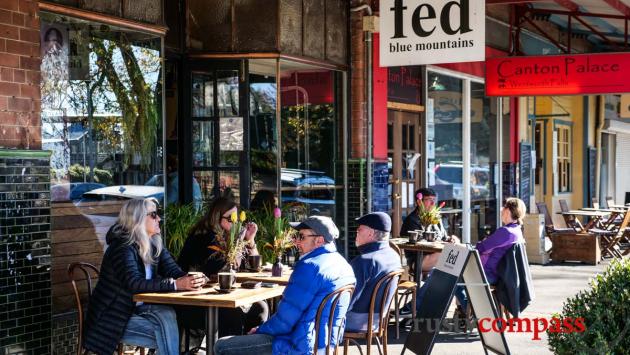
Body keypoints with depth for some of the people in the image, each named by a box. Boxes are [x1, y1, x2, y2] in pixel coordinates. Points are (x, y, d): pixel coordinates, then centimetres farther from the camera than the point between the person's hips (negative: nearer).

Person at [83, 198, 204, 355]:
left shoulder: (154, 245, 5)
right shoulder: (122, 247, -18)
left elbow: (173, 271, -2)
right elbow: (134, 283, -31)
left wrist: (191, 280, -27)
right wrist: (175, 284, -37)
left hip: (137, 309, 6)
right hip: (114, 318, -6)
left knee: (167, 314, -24)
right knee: (167, 333, -23)